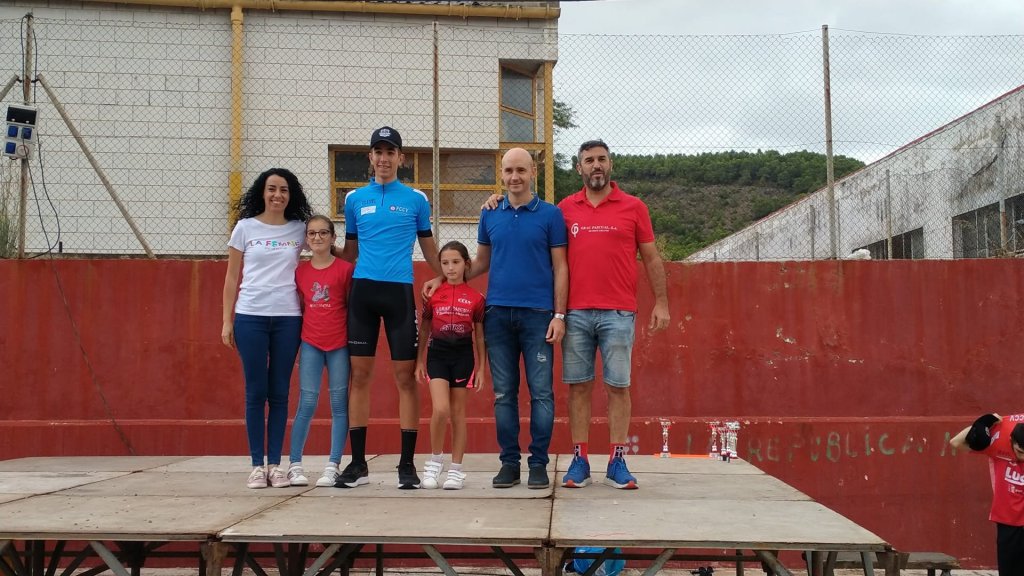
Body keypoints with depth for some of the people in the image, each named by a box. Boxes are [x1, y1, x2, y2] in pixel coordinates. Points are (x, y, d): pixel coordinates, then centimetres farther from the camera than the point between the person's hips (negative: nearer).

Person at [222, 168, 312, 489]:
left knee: (279, 393, 3)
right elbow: (232, 277, 7)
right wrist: (227, 321, 1)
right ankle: (257, 465, 7)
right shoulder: (245, 227, 6)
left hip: (288, 318, 1)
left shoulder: (299, 229, 7)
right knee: (255, 392, 1)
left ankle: (275, 464, 10)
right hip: (250, 318, -1)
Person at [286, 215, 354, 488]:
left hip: (339, 345, -1)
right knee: (307, 404, -2)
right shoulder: (300, 271, 7)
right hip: (310, 344, 2)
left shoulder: (345, 269, -2)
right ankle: (294, 465, 6)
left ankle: (332, 466, 8)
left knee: (339, 404, 2)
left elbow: (353, 307, 1)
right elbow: (300, 307, 14)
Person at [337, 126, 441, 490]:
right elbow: (350, 249, 18)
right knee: (359, 375, 2)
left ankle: (407, 464, 5)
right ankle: (358, 463, 10)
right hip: (363, 290, 2)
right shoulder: (355, 199, 11)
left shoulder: (416, 199, 7)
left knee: (405, 376, -2)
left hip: (400, 291, -1)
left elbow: (428, 247, 15)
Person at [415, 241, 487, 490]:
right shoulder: (433, 294, 3)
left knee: (458, 412, 6)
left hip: (463, 355, 0)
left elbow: (480, 336, 5)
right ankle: (435, 459, 7)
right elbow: (424, 330, 11)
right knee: (441, 409, -15)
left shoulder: (476, 298, 1)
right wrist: (420, 360, 8)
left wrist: (481, 368, 4)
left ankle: (456, 469, 14)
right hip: (438, 354, 0)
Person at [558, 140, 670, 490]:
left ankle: (617, 462, 8)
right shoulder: (565, 209, 8)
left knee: (618, 386, 1)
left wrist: (661, 302, 1)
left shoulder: (633, 207, 5)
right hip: (576, 313, 1)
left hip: (618, 313, -1)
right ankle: (579, 461, 10)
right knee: (578, 386, 4)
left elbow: (651, 258, 7)